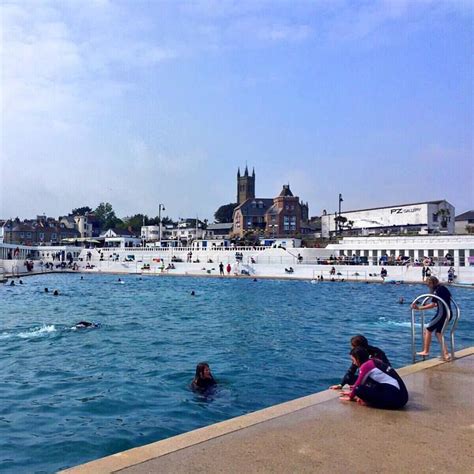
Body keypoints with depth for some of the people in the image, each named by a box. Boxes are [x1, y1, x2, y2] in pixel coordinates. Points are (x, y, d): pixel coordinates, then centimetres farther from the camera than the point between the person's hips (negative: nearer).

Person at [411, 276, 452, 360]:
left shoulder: (437, 290, -12)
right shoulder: (443, 288, 14)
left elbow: (432, 305, -19)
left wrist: (419, 308, -19)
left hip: (442, 314, -9)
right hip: (448, 313, 9)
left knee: (428, 329, 0)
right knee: (438, 332, 15)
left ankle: (426, 351, 2)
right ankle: (445, 354, 12)